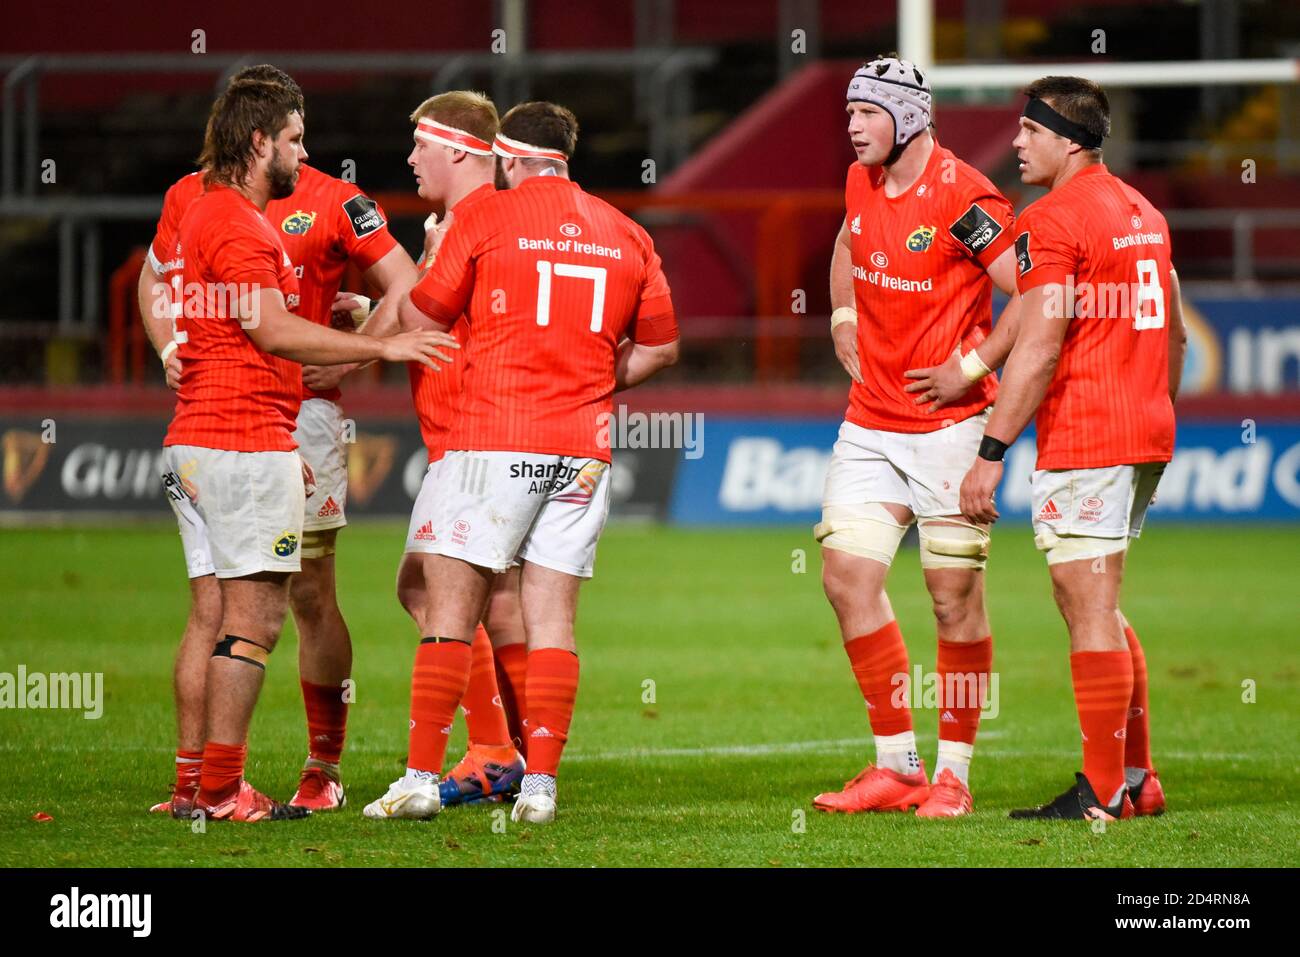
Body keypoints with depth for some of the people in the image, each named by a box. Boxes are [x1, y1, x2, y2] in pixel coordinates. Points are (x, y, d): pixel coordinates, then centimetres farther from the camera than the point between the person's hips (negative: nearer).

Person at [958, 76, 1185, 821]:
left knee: (1090, 612, -6)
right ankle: (1139, 779, 18)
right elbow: (1175, 334, 22)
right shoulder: (1143, 213, 16)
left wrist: (992, 452, -17)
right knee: (1100, 610, 17)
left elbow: (1039, 348, -18)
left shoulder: (1053, 221, -12)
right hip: (1146, 432, 9)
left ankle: (1103, 793, -5)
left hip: (1083, 443, -9)